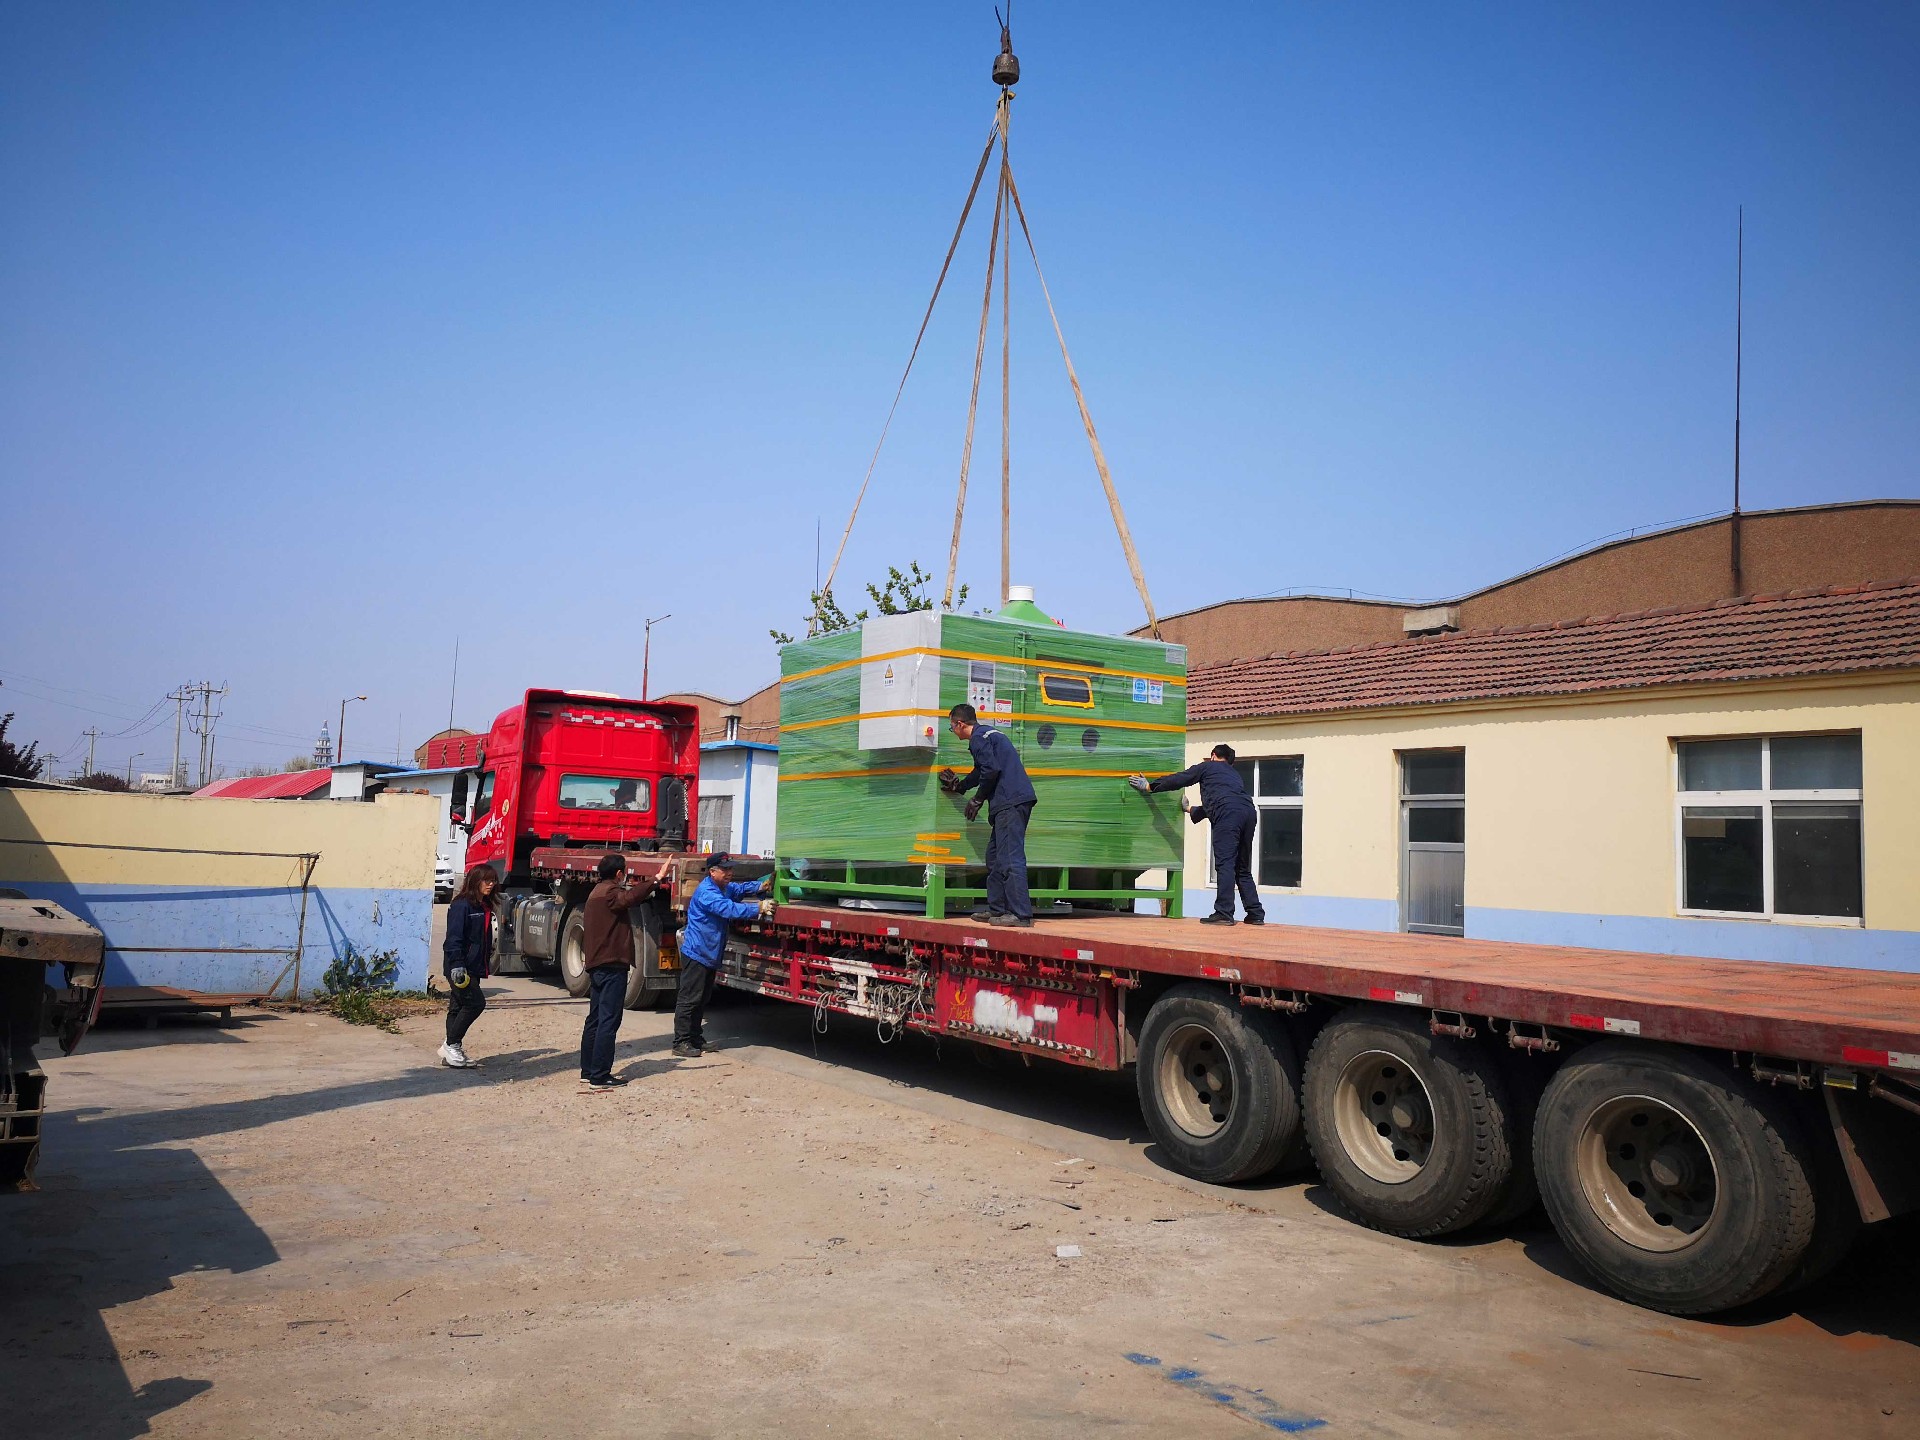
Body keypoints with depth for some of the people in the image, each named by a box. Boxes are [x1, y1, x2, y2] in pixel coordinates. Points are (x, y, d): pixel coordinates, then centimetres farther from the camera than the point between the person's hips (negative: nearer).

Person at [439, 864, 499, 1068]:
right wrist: (457, 965, -25)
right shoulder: (461, 905, -12)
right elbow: (454, 937, -19)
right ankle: (451, 1046, -5)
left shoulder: (485, 907, 15)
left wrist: (486, 960, 22)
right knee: (476, 1003, -14)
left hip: (474, 967, 9)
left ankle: (452, 1051, 17)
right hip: (460, 967, -9)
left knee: (458, 1008, 12)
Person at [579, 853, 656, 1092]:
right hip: (612, 965, -10)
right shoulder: (610, 893, -14)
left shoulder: (597, 892, 17)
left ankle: (588, 1071, 18)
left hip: (596, 965, 10)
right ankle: (599, 1076, -8)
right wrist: (655, 880, -44)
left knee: (595, 1019, 14)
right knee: (608, 1021, -8)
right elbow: (629, 898, -36)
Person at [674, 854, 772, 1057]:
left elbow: (740, 889, 26)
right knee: (689, 999, -7)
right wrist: (759, 908, -34)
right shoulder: (706, 892, -21)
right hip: (696, 954, -10)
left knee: (702, 999, 16)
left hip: (710, 955, 10)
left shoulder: (725, 888, 13)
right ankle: (681, 1042, -3)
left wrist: (761, 886, 4)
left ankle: (696, 1038, 25)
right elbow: (728, 908, -31)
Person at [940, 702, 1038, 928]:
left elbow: (991, 771, -16)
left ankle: (1021, 914, -16)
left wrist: (977, 800, -4)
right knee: (995, 856, 15)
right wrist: (959, 786, 45)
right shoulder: (990, 733, 25)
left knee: (1010, 858, -13)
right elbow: (981, 771, 34)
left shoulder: (979, 737, -6)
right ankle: (997, 909, 19)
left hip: (1010, 802, -10)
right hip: (1013, 801, 10)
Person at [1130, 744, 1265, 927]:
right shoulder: (1234, 773, 38)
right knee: (1243, 868, 13)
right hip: (1248, 811, 7)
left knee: (1225, 864, -10)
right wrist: (1191, 810, 62)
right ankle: (1256, 913, 9)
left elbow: (1178, 780, 18)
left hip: (1228, 814, -7)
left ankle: (1223, 913, -16)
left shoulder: (1207, 767, 20)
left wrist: (1150, 786, 28)